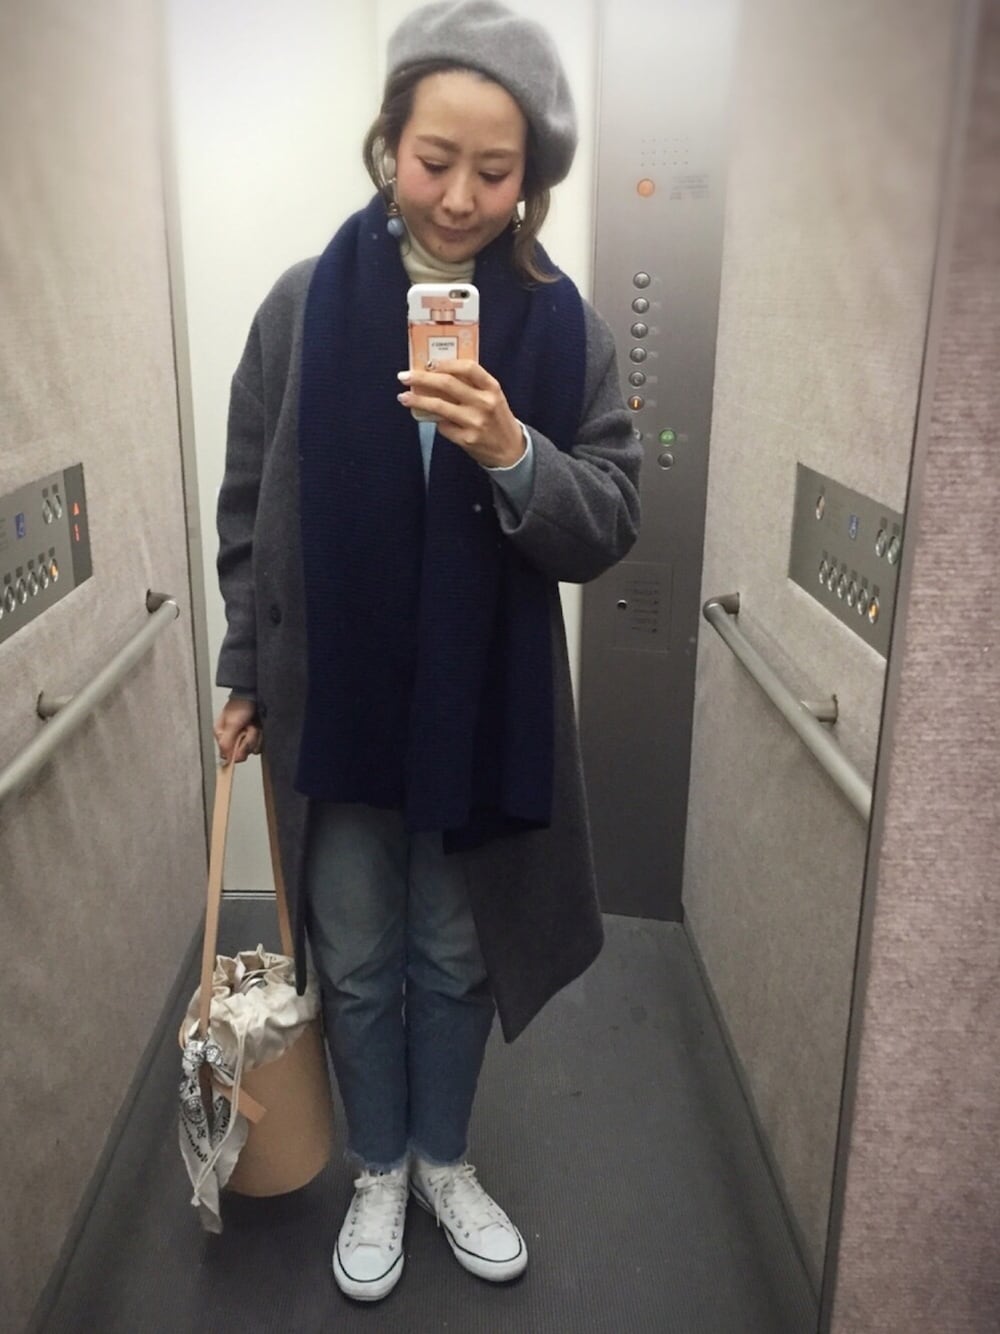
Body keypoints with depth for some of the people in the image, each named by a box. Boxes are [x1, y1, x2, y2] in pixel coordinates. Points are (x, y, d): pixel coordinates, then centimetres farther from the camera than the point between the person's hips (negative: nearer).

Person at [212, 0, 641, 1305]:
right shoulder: (308, 301, -6)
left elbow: (609, 525, -8)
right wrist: (246, 675, 3)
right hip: (332, 705, 1)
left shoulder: (560, 324, -6)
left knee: (455, 958, 17)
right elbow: (248, 507, 1)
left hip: (485, 710, 0)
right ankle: (379, 1171, 41)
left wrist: (511, 453, -27)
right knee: (357, 963, 16)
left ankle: (446, 1160, 43)